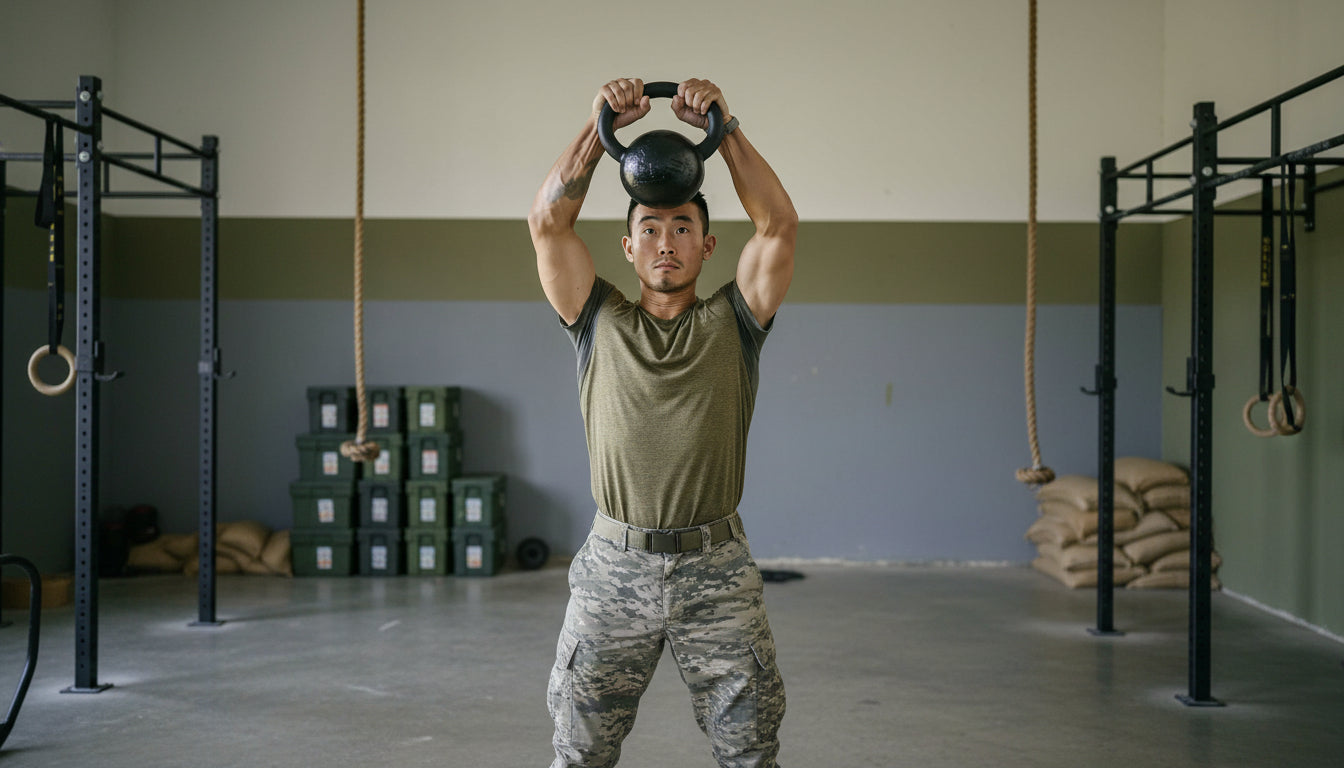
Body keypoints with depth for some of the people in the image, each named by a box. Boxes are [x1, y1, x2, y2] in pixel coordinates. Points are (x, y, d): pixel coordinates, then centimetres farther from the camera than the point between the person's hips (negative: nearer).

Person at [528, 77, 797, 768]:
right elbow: (548, 222, -3)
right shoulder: (600, 323, 6)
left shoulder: (731, 323, 5)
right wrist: (599, 126, -8)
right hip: (614, 566, 1)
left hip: (717, 570, 0)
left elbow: (779, 225, -7)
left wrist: (724, 127, -10)